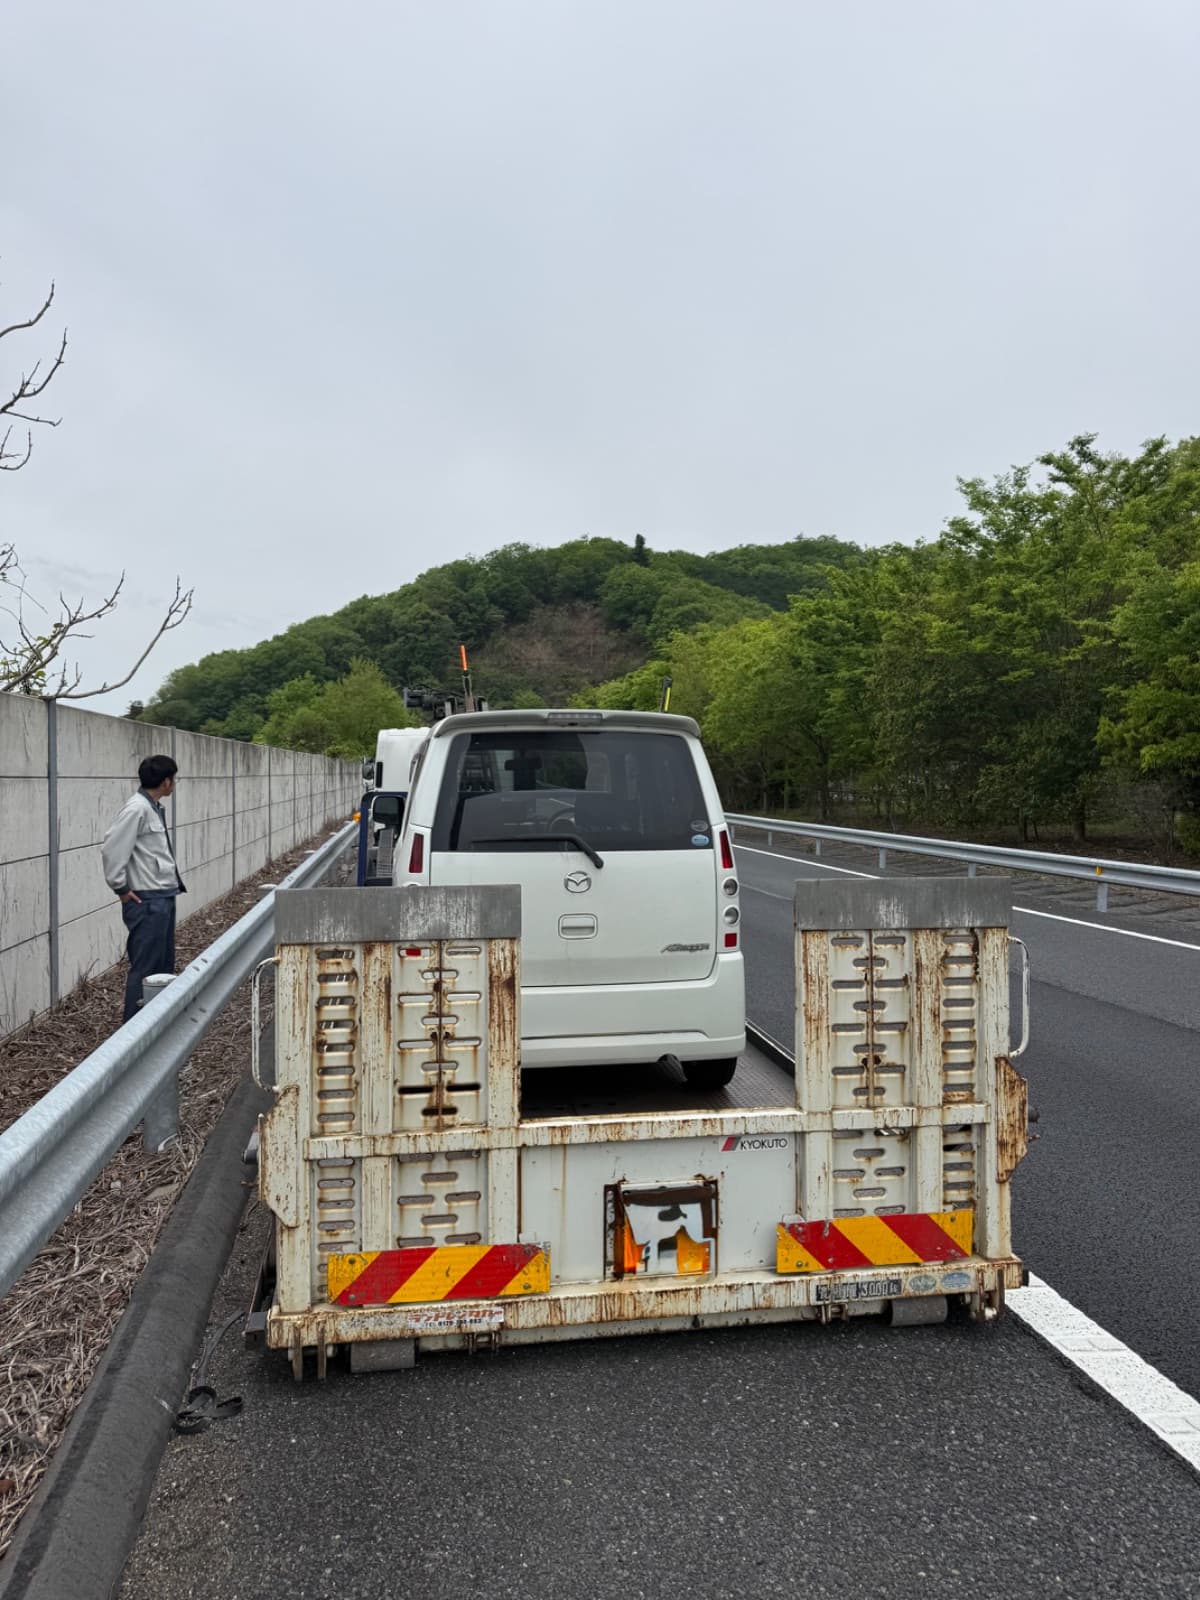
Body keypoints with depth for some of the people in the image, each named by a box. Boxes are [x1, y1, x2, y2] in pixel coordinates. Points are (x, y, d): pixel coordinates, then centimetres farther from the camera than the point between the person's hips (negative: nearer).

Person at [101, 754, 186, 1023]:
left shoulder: (155, 807, 11)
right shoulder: (137, 809, -16)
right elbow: (111, 850, -19)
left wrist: (174, 883, 10)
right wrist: (121, 889, -13)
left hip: (164, 897, 9)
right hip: (147, 900, -9)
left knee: (164, 966, 15)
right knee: (144, 969, -5)